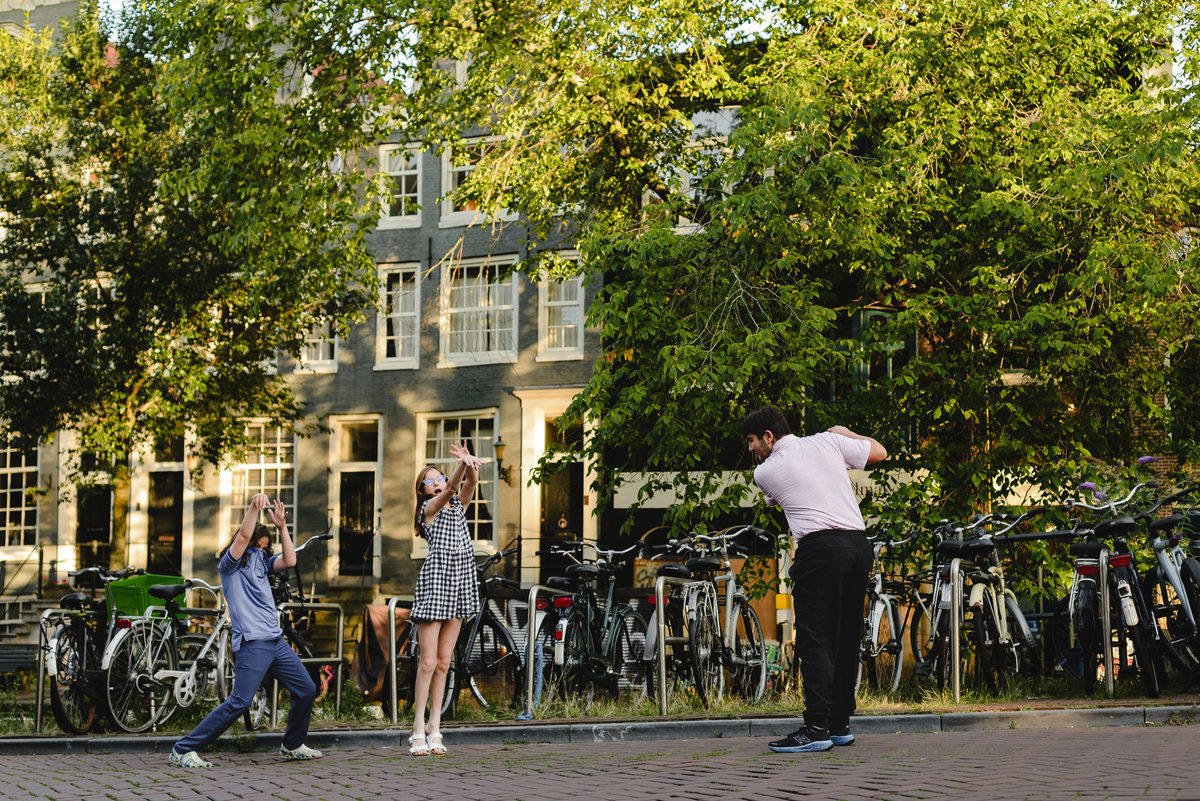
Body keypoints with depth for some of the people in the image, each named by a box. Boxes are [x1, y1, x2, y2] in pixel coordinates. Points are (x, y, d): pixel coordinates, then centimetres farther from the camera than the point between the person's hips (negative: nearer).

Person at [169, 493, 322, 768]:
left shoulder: (261, 562, 19)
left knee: (306, 690, 10)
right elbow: (244, 536, -18)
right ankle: (184, 750, -12)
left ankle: (292, 745, 28)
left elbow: (289, 561, 7)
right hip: (252, 642, -8)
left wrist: (281, 527, 4)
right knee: (240, 701, -16)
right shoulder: (230, 565, -1)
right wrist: (254, 507, -24)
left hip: (276, 640, 8)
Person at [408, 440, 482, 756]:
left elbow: (469, 484, -4)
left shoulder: (458, 506, 16)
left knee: (444, 662, 7)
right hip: (435, 580, -6)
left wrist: (470, 466, -26)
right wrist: (461, 466, -38)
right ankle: (418, 731, -4)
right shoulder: (429, 508, 1)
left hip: (459, 583, 6)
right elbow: (449, 490, -19)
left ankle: (434, 729, 9)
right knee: (428, 661, -8)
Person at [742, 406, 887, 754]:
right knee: (846, 639, 10)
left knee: (814, 640, -5)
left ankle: (816, 728, -13)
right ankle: (840, 725, 14)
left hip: (820, 548, -5)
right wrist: (845, 432, 35)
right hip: (860, 544, 5)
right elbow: (879, 452, 21)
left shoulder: (764, 472, 5)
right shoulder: (827, 442, 12)